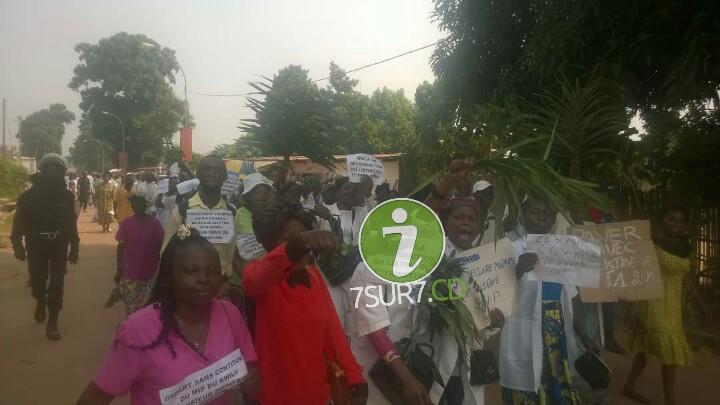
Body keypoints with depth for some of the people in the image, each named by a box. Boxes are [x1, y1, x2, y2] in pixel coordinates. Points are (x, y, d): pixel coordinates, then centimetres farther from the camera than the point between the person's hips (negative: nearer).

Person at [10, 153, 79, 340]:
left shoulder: (67, 196, -1)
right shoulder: (29, 195, -7)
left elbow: (71, 223, 5)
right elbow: (18, 222, -5)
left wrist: (74, 248, 5)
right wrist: (17, 245, -16)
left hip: (59, 246, 1)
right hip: (36, 246, -1)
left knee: (57, 284, -3)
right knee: (38, 282, 5)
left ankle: (52, 323, 6)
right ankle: (41, 302, 41)